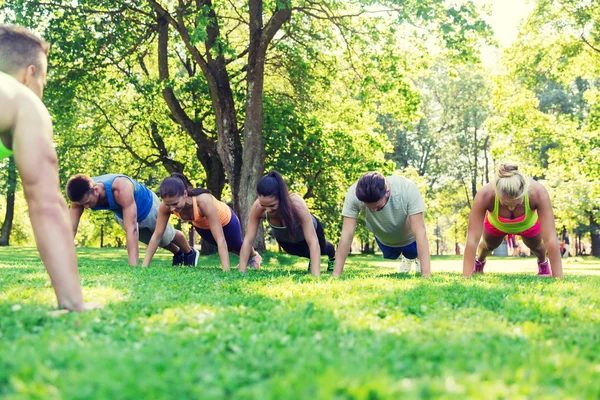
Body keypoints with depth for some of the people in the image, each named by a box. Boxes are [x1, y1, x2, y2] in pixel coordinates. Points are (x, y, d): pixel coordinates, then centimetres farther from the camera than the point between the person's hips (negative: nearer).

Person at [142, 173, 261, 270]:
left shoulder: (203, 201, -48)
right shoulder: (166, 206, -36)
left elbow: (220, 240, -46)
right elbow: (157, 236, -26)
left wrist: (226, 271, -50)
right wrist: (144, 266, -29)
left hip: (225, 219, -4)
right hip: (201, 225, 4)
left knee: (237, 246, 28)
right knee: (228, 248, 31)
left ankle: (254, 256, 62)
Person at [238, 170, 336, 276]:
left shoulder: (297, 204, -47)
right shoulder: (258, 207, -41)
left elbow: (313, 242, -48)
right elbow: (248, 240, -35)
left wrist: (315, 275, -55)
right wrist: (241, 272, -40)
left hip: (307, 231, -1)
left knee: (321, 248, 31)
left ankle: (332, 256, 66)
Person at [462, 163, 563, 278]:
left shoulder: (538, 193, -45)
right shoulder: (485, 195, -45)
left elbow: (551, 240, -45)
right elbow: (472, 240, -44)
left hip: (529, 223, 0)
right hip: (496, 224, 0)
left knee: (536, 246, 27)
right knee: (488, 245, 28)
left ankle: (543, 262, 63)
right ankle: (479, 261, 64)